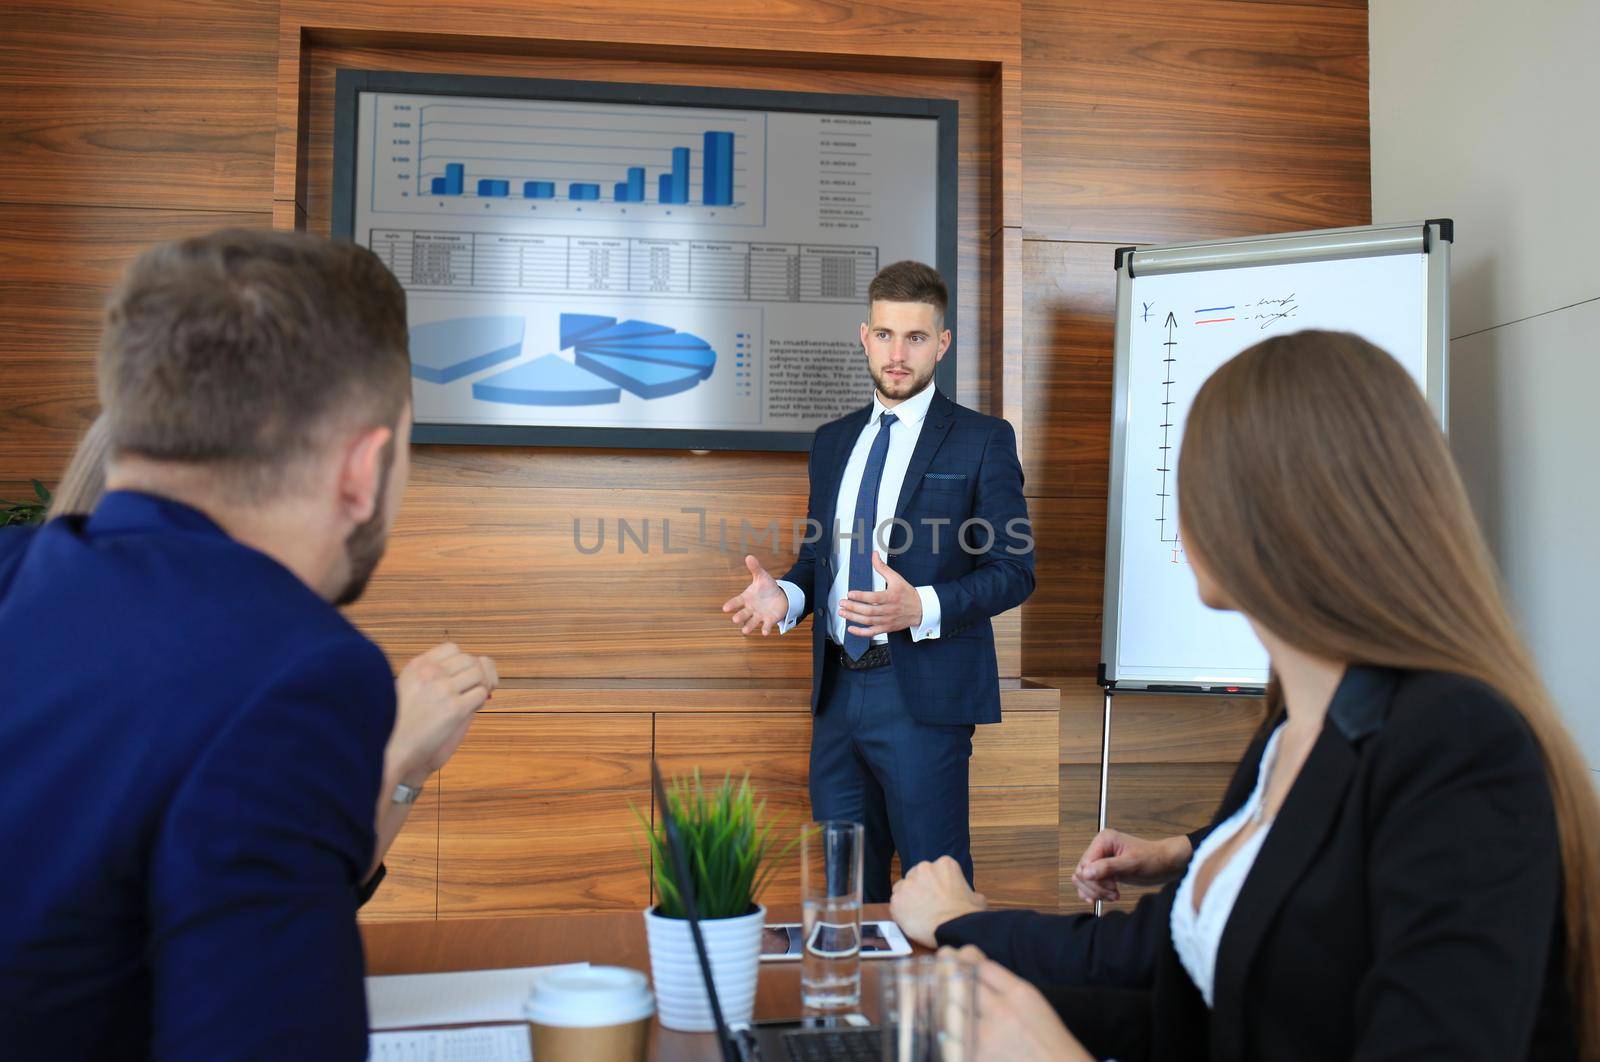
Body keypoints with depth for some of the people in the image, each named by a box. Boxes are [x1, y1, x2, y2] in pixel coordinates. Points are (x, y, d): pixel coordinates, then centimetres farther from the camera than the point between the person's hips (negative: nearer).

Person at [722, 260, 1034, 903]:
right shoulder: (832, 441, 14)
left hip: (924, 696, -5)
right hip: (838, 688, 6)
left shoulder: (982, 440, -4)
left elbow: (1014, 569, -7)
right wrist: (784, 595, -4)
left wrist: (921, 607, -23)